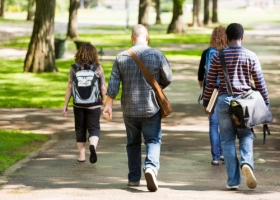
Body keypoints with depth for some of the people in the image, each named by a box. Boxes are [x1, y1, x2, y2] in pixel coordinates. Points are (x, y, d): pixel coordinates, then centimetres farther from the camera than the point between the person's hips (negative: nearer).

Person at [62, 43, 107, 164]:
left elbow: (69, 87, -5)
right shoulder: (98, 68, -5)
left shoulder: (74, 68, -4)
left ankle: (82, 155, 18)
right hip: (94, 105, -1)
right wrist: (102, 100, 16)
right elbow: (103, 88, -3)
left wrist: (65, 105, 2)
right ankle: (93, 145, -23)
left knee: (80, 129, 15)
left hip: (78, 105, 1)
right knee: (94, 128, 6)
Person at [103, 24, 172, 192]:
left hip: (129, 109, 2)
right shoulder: (157, 55, -6)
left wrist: (109, 105, -1)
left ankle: (134, 178, 19)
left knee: (133, 143, 15)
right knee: (153, 140, 2)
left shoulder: (122, 57, -1)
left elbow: (113, 83, -4)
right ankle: (151, 166, -25)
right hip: (151, 107, -2)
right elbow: (168, 79, 0)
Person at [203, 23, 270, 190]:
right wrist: (266, 103, 9)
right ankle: (246, 162, -16)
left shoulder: (218, 57, -1)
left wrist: (206, 103, 13)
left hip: (224, 101, 0)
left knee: (228, 141, 5)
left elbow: (210, 82, 2)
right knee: (246, 136, 13)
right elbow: (260, 82, 1)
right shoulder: (251, 56, -1)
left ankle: (233, 181, 3)